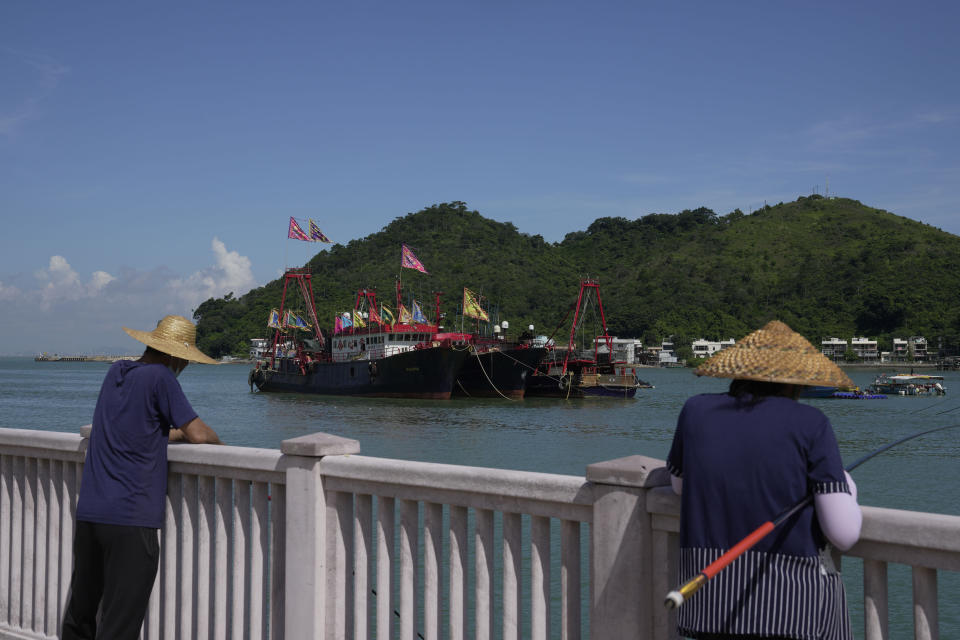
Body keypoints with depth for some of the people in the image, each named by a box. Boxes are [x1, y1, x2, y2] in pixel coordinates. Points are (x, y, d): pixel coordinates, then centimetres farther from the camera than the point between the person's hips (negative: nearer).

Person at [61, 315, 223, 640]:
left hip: (88, 513, 7)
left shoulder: (117, 371, 13)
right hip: (130, 519, -7)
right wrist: (216, 441, 12)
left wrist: (180, 432, 20)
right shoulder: (160, 376, -9)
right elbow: (198, 434, -9)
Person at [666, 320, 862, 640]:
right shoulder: (810, 423, -5)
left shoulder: (696, 410, 3)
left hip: (710, 603, 3)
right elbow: (844, 534, -8)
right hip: (795, 606, -3)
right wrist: (847, 488, 12)